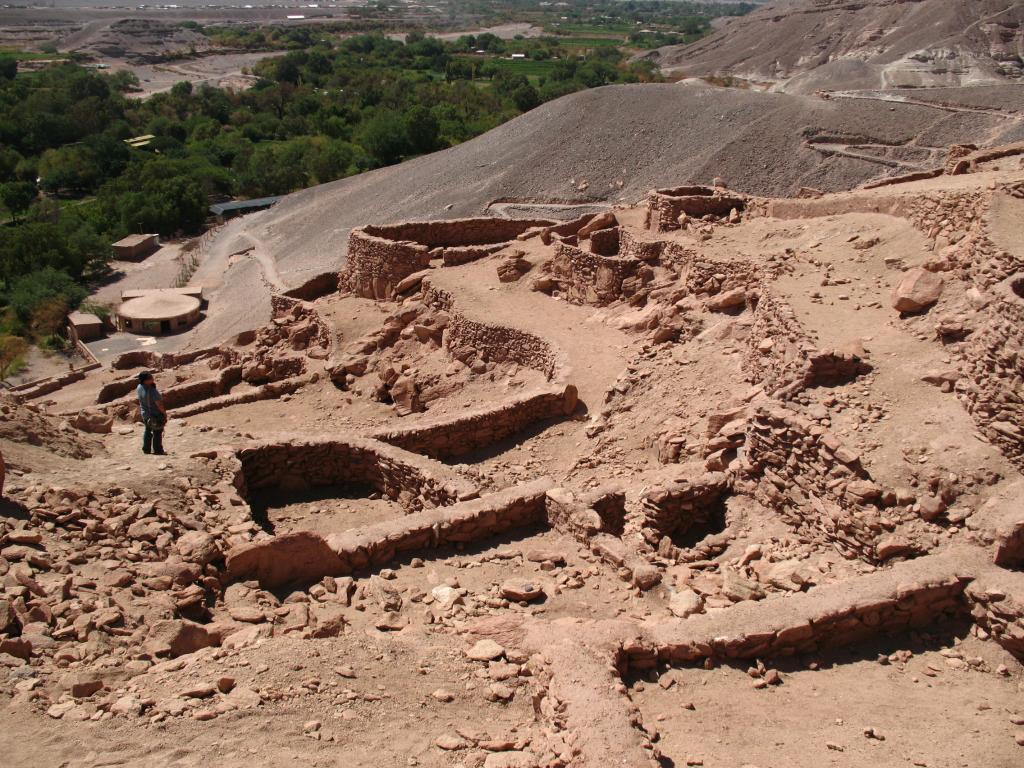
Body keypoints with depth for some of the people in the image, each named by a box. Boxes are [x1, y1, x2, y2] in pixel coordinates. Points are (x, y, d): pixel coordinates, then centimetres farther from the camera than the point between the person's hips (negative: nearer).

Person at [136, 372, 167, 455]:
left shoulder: (139, 388, -9)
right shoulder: (152, 391, -32)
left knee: (148, 431, 23)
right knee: (157, 432, 10)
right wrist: (164, 412, -9)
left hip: (145, 413, 7)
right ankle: (157, 450, 21)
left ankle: (146, 449, 34)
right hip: (155, 415, -7)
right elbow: (159, 404, -26)